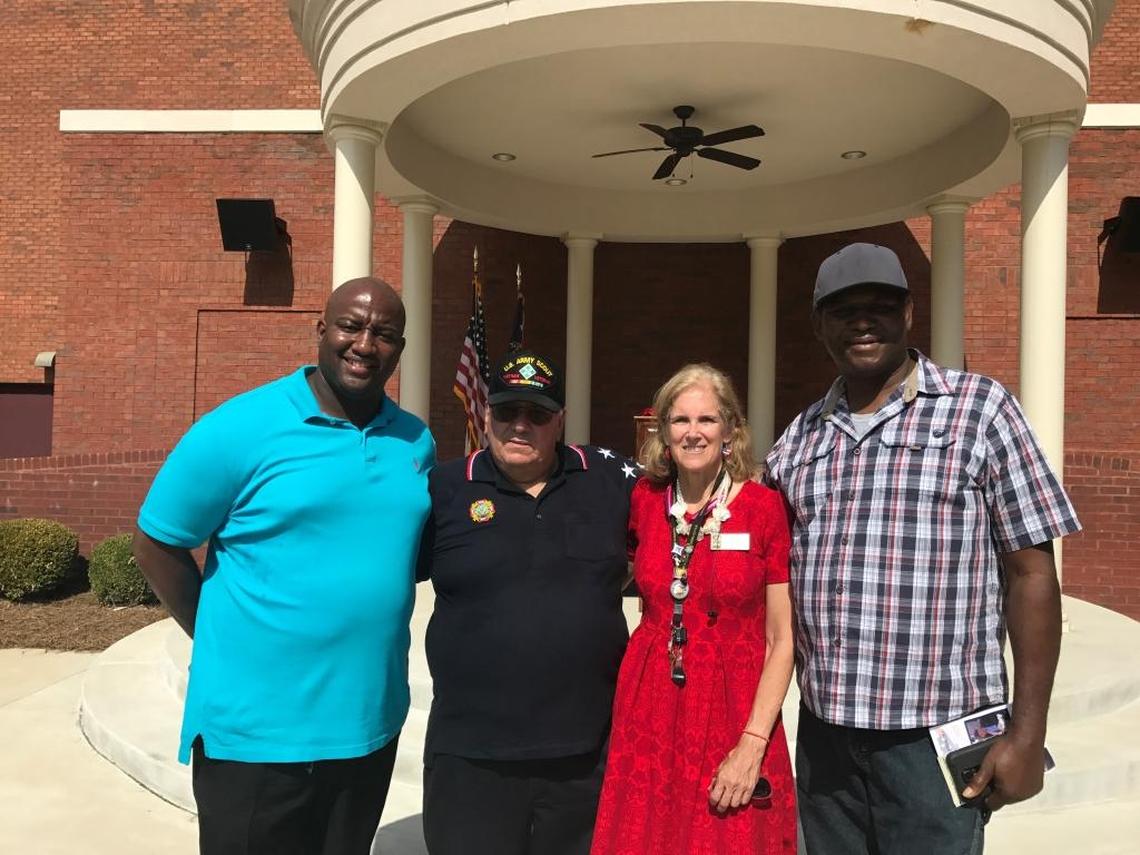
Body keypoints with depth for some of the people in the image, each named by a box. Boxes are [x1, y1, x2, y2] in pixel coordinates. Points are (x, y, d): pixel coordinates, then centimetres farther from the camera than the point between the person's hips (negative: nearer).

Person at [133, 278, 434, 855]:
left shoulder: (416, 442, 3)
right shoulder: (240, 427, -12)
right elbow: (155, 544, -6)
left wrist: (371, 630, 6)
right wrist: (226, 640, -1)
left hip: (372, 725, 5)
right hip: (254, 732, -4)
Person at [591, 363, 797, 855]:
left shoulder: (765, 508, -9)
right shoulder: (644, 500, 1)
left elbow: (782, 640, -8)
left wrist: (754, 743, -14)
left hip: (733, 714, -3)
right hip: (649, 710, 3)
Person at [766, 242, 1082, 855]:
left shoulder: (979, 409, -4)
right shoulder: (799, 439, 7)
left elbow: (1030, 574, -5)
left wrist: (1027, 734, -8)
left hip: (938, 740, -4)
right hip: (822, 735, 4)